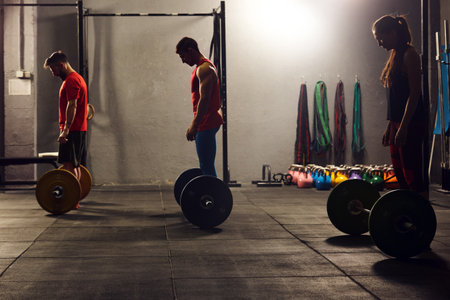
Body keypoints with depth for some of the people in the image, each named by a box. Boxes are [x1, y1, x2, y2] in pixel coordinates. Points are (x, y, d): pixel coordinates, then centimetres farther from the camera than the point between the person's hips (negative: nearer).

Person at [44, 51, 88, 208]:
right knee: (74, 165, 13)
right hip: (79, 129, 11)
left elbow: (72, 106, -23)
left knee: (68, 164, -11)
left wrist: (66, 130, -27)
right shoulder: (77, 78, 20)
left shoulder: (71, 80, -13)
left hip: (72, 130, -11)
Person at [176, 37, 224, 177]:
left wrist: (195, 125, -25)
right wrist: (194, 124, 24)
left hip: (207, 123, -11)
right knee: (206, 166, 13)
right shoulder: (203, 67, 19)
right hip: (207, 123, 11)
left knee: (207, 167, -10)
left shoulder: (204, 69, -13)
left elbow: (204, 99, -22)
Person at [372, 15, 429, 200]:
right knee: (400, 176, 12)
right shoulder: (395, 56, 17)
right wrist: (389, 127, 19)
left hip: (411, 123, -10)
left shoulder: (409, 55, -11)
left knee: (413, 176, -9)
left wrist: (403, 127, -21)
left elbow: (414, 93, -17)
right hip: (397, 122, 10)